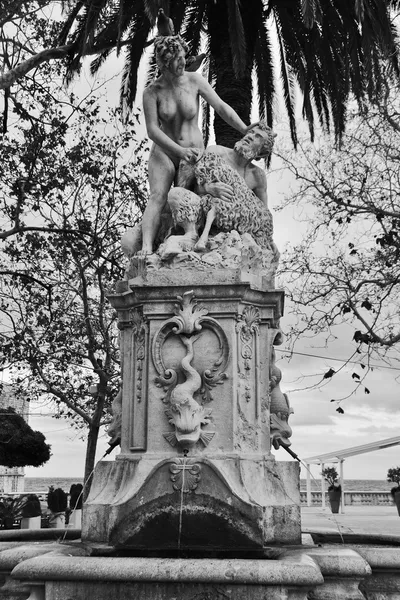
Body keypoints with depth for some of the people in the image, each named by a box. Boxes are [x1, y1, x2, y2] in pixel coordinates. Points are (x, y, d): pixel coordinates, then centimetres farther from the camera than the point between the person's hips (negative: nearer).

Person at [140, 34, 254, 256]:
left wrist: (246, 131, -11)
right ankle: (146, 248, -36)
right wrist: (181, 151, -24)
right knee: (158, 196, -24)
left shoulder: (195, 81, -6)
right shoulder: (152, 92, -9)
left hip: (194, 152, 3)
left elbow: (221, 107, -4)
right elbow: (152, 131, -14)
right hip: (164, 153, -2)